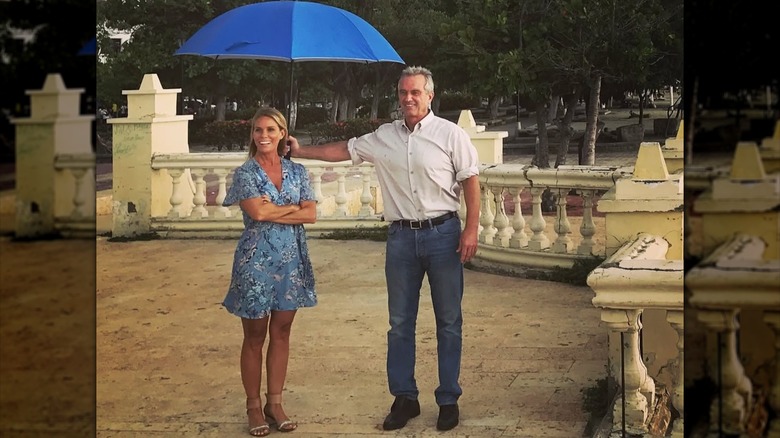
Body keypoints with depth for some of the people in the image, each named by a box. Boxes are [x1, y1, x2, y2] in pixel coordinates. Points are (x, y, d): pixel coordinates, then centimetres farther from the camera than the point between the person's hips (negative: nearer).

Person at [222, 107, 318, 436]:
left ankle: (275, 403, 17)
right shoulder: (245, 173, -3)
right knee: (255, 337, 4)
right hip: (256, 259, -3)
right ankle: (253, 407, 13)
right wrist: (292, 207, -8)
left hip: (291, 259, 3)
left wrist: (272, 212, -12)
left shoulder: (297, 171, 7)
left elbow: (311, 214, -4)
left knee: (281, 333, 8)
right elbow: (257, 212, -18)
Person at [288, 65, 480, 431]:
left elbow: (470, 181, -5)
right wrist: (301, 151, 16)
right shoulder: (383, 137, 8)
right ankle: (404, 398, 17)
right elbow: (344, 150, 18)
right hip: (401, 237, 4)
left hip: (442, 234, -4)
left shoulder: (450, 134, -4)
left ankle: (449, 400, 12)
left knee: (448, 322, 4)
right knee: (400, 322, 8)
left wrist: (471, 230, -11)